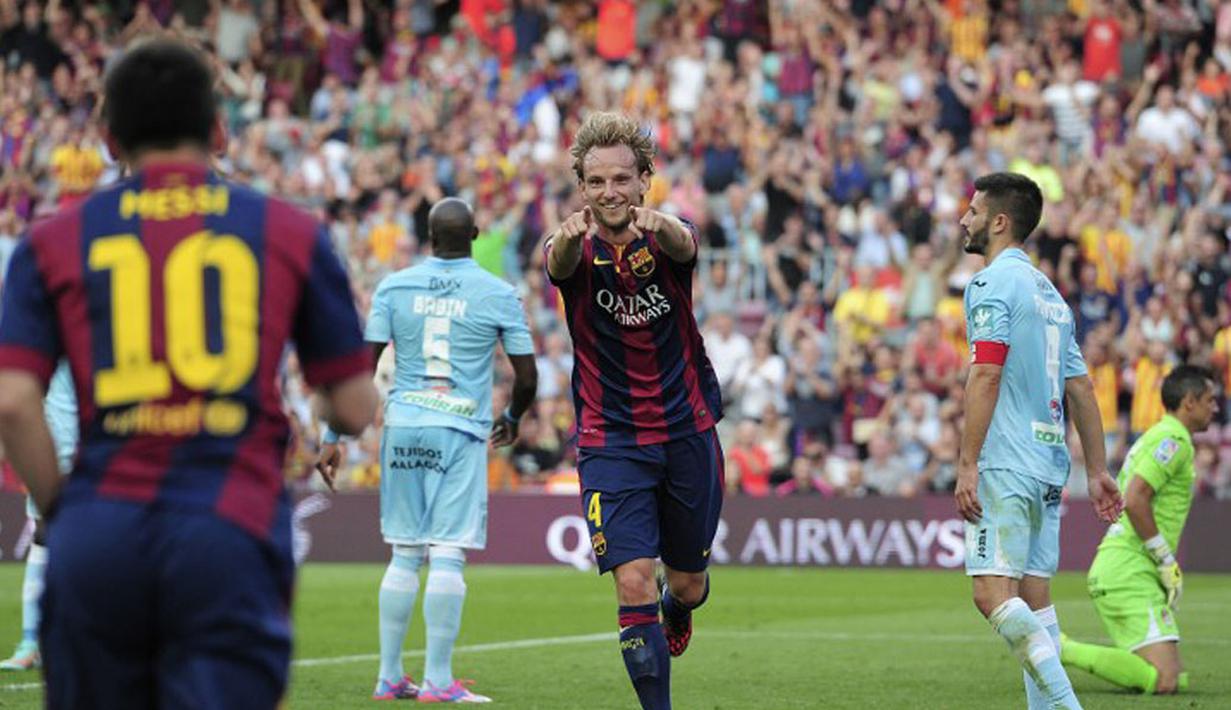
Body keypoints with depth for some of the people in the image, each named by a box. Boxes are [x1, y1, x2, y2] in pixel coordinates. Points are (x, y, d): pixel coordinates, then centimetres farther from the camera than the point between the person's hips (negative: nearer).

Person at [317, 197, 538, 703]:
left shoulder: (394, 287, 4)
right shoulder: (499, 295, 0)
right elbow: (527, 376, 3)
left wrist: (334, 437, 2)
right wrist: (512, 419, 24)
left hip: (402, 428, 3)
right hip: (461, 433, -3)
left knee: (404, 556, 10)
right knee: (448, 555, -3)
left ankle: (389, 678, 12)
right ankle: (437, 680, -5)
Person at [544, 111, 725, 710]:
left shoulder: (666, 237, -6)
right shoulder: (576, 249, -7)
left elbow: (683, 245, -31)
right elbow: (559, 263, -32)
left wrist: (656, 225, -56)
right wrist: (569, 236, -58)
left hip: (687, 432, 2)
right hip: (610, 442, -1)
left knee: (688, 582, 14)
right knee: (633, 582, -15)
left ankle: (678, 614, 51)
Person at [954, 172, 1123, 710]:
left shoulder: (992, 283, -7)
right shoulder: (1049, 292, 19)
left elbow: (985, 378, -16)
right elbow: (1080, 388, 19)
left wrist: (967, 464, -17)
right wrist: (1097, 470, 21)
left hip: (1004, 464, -9)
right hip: (1049, 464, 9)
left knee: (993, 592, -14)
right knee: (1033, 592, 9)